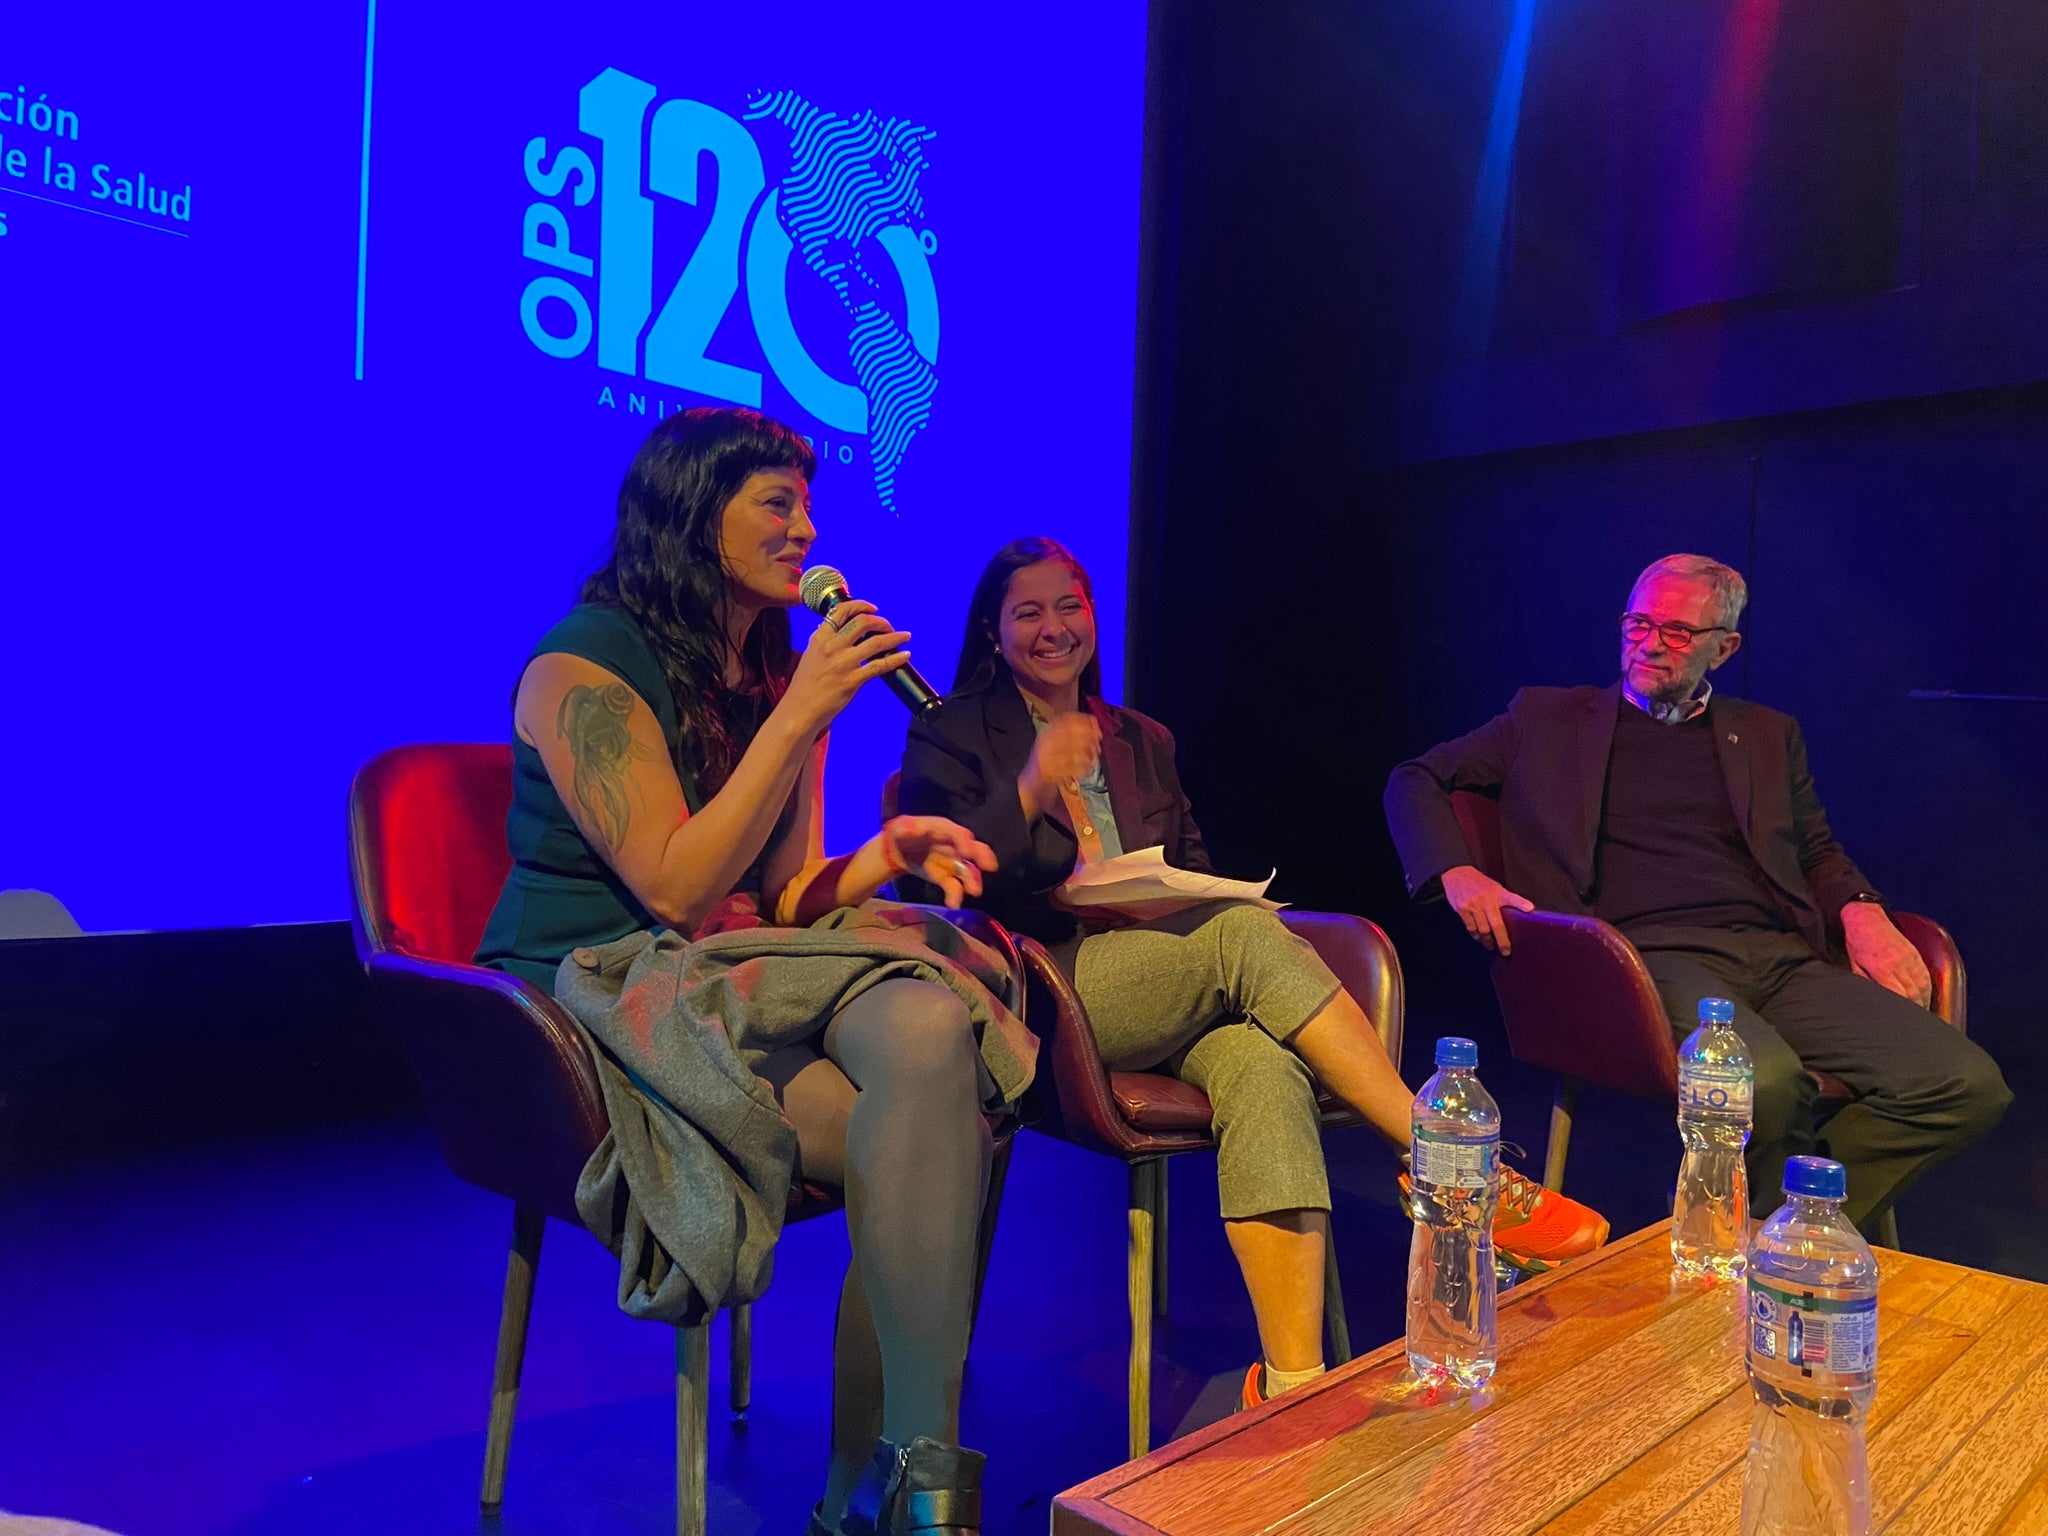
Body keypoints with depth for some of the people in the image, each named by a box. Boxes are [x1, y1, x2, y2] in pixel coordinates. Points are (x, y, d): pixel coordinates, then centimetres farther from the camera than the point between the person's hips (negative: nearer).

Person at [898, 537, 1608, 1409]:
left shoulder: (1142, 741, 26)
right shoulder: (951, 738, 11)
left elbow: (1193, 867, 27)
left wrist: (1175, 909, 2)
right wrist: (1030, 792, -18)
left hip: (1168, 990, 5)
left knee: (1265, 1069, -32)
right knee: (1249, 933, -30)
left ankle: (1293, 1377, -36)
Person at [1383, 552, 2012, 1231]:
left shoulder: (1768, 735, 25)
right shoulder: (1549, 717, 16)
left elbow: (1817, 851, 30)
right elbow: (1415, 782, 15)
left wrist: (1862, 912, 6)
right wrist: (1456, 873, -4)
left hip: (1782, 957, 5)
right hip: (1651, 954, -4)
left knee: (1970, 1086, -19)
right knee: (1765, 1081, -36)